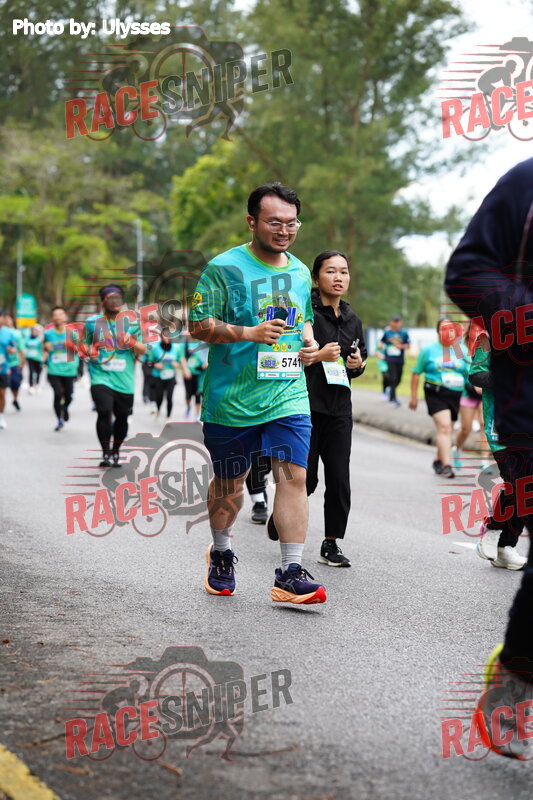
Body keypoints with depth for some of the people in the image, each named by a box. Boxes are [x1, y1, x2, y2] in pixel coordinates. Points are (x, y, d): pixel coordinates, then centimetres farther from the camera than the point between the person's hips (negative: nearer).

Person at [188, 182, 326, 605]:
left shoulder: (300, 271, 12)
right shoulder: (224, 267, -7)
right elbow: (198, 325, -10)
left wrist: (308, 342, 4)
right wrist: (249, 333, -22)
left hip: (289, 395, 3)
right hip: (232, 396, -3)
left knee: (294, 475, -10)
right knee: (230, 482, 10)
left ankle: (291, 574, -9)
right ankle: (221, 552, 36)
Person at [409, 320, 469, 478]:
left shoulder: (462, 351, 10)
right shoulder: (428, 350, 5)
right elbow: (416, 373, 10)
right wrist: (414, 396, 6)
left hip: (456, 395, 3)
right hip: (436, 394, -3)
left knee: (446, 429, 12)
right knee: (444, 427, -18)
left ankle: (438, 460, 34)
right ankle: (446, 465, -23)